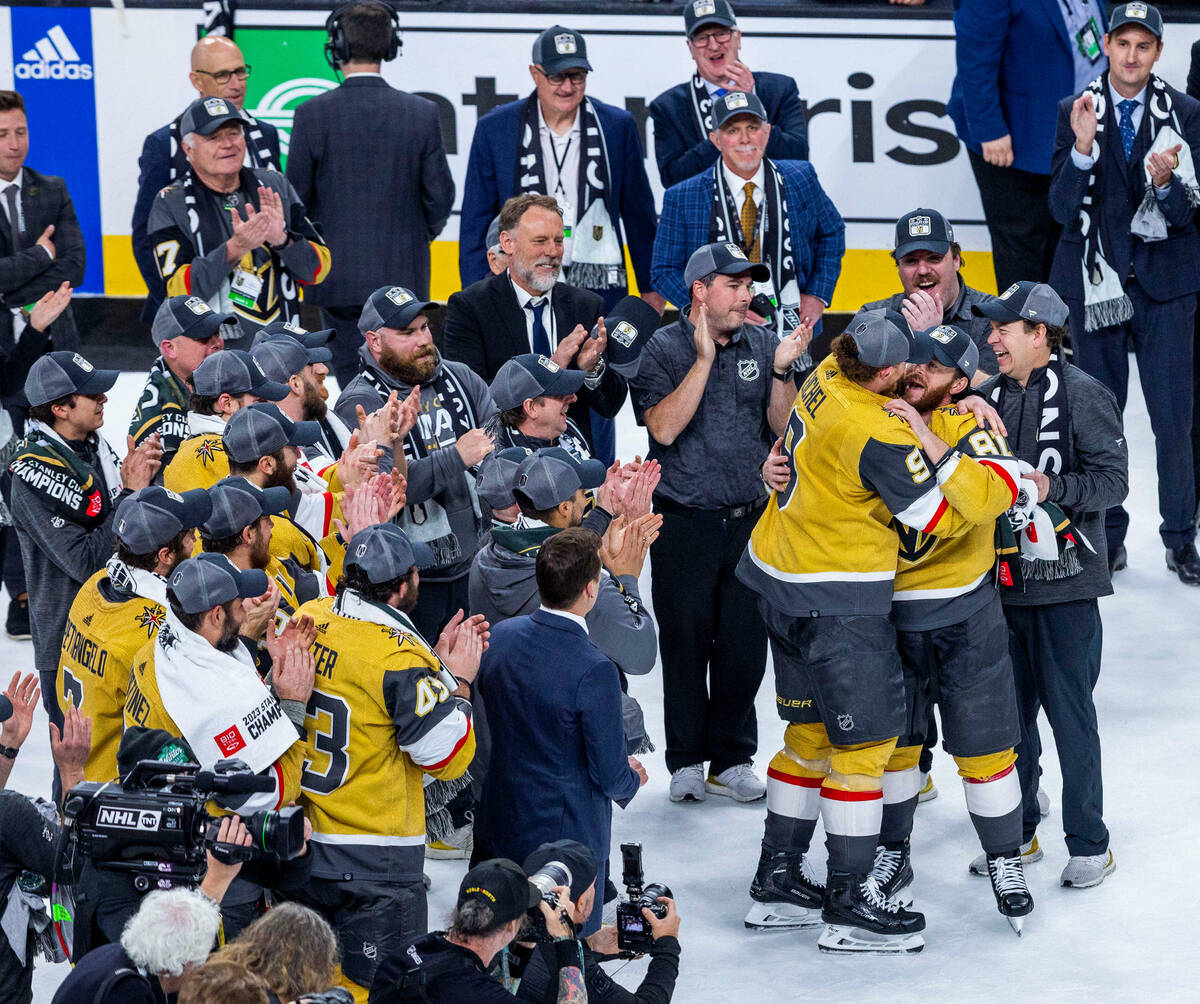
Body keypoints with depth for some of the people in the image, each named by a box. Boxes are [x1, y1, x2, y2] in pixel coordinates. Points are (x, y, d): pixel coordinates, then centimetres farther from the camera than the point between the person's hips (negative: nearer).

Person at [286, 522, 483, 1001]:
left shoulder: (310, 618, 0)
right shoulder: (400, 656, -21)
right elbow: (447, 756, -14)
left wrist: (436, 660, 11)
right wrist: (457, 679, -3)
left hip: (298, 840, 7)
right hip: (375, 868, -7)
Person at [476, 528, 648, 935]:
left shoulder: (499, 637, -5)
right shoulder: (594, 672, -26)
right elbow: (610, 776, -19)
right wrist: (631, 779, 7)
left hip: (500, 824, 7)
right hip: (567, 838, -6)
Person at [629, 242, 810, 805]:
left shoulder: (762, 345, 7)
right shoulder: (664, 349, -4)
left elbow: (783, 428, 6)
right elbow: (664, 427, -17)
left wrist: (781, 371, -10)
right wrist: (705, 358, -19)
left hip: (751, 520, 3)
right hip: (684, 522, -3)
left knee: (745, 646, 4)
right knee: (686, 643, 4)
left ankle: (732, 759, 16)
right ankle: (686, 761, 15)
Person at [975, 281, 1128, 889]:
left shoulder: (1084, 396, -8)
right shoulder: (990, 396, 9)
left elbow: (1112, 481, -11)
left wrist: (1051, 487, -23)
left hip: (1065, 584, -6)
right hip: (1000, 580, 6)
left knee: (1070, 713, -2)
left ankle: (1088, 844, 8)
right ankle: (1017, 833, 24)